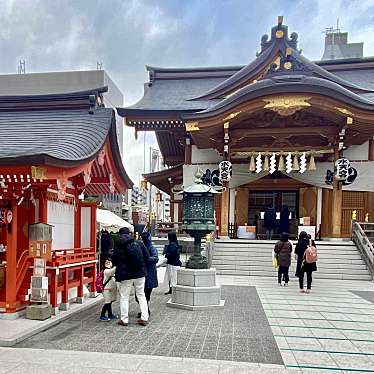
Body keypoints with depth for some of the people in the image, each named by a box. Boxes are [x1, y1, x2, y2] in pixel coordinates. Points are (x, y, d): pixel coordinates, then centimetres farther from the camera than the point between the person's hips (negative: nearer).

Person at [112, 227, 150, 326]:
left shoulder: (118, 247, -6)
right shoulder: (139, 243, -2)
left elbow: (114, 262, 4)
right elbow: (146, 257, 3)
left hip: (125, 275, -2)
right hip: (140, 273, 3)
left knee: (124, 297, 10)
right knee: (141, 294, 15)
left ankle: (124, 320, 14)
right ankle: (144, 318, 16)